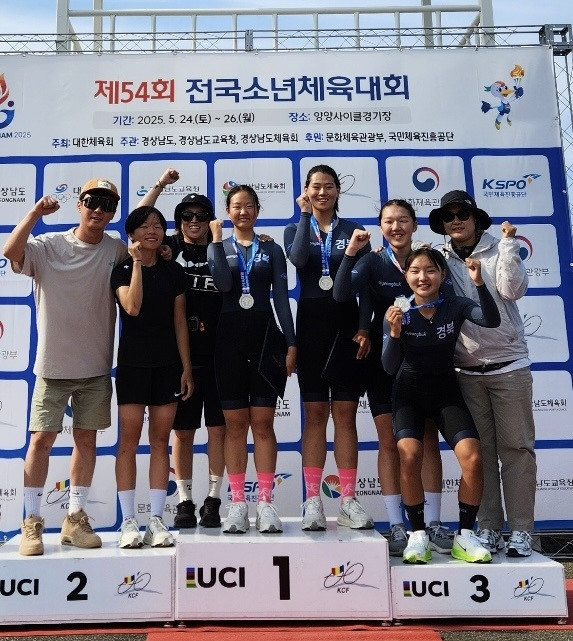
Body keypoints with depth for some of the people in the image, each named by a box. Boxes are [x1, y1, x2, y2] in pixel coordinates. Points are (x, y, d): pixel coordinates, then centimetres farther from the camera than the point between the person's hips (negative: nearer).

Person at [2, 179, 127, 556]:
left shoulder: (117, 251, 1)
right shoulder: (49, 245, -4)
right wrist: (36, 212, -21)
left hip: (96, 368, 2)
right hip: (53, 365, -2)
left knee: (86, 439, 8)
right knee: (42, 439, 0)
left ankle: (76, 520, 20)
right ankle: (32, 523, 13)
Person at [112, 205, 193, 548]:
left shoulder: (173, 271, 7)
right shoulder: (122, 270, 1)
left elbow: (180, 321, 6)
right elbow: (132, 307, -19)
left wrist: (186, 367, 2)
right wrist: (137, 262, -14)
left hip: (167, 364, 2)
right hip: (133, 362, -2)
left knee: (161, 442, 4)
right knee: (129, 441, -1)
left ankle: (157, 520, 10)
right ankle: (129, 521, 7)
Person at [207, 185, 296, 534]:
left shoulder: (272, 249, 10)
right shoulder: (218, 247, 10)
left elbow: (282, 298, 4)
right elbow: (223, 284, -10)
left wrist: (291, 343, -4)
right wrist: (218, 241, -9)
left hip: (264, 335, 0)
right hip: (229, 337, 1)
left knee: (263, 422, 0)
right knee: (235, 423, 3)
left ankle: (266, 502, 6)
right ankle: (238, 503, 9)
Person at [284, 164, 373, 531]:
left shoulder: (353, 231, 9)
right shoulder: (296, 229, 11)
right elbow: (298, 259, -13)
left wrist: (363, 329, -9)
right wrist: (305, 214, -8)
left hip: (347, 324, 0)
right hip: (312, 323, 0)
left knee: (345, 414, 1)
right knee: (316, 413, 0)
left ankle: (348, 501, 7)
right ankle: (313, 501, 5)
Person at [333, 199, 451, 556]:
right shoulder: (372, 262, -1)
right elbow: (342, 295, -18)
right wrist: (350, 252, -26)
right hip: (384, 359, -1)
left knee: (429, 439, 4)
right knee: (390, 441, 2)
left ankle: (434, 523, 14)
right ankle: (397, 526, 11)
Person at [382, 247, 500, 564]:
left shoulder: (455, 306, -6)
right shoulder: (398, 311, -9)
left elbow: (491, 320, -25)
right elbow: (390, 367, -13)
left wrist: (479, 283, -38)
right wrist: (394, 333, -30)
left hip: (446, 390, 1)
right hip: (409, 391, -1)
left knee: (473, 457, -19)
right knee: (409, 454, -25)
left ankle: (465, 536, -1)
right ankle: (418, 534, -8)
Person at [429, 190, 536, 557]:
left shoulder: (497, 251, 3)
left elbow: (513, 290, -12)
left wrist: (508, 243, -10)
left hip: (509, 365, -2)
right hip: (467, 371, 2)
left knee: (517, 447, 0)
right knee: (480, 450, 5)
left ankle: (520, 530, 8)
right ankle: (489, 529, 13)